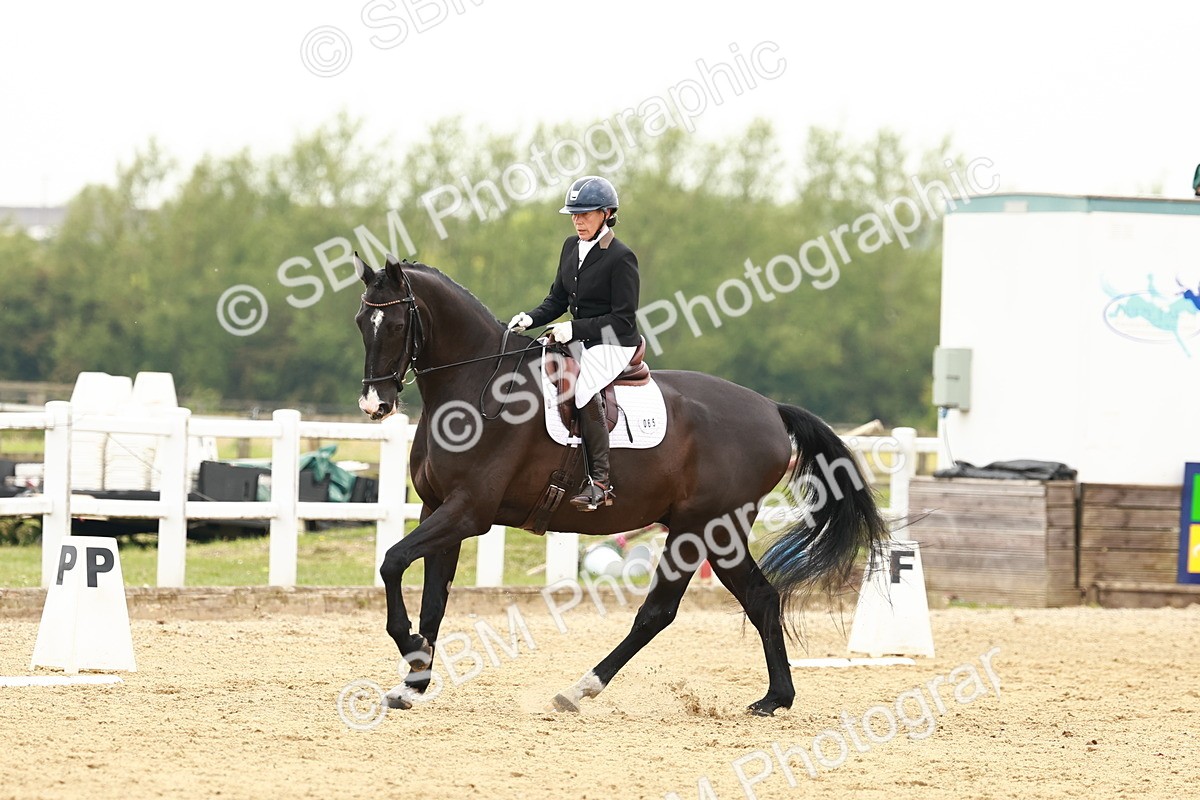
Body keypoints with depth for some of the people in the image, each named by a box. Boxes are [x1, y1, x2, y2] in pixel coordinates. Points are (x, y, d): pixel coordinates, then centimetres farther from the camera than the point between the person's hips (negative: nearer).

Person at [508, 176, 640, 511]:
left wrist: (575, 328, -22)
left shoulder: (621, 257, -14)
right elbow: (557, 300, 16)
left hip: (613, 344, -9)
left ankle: (600, 482, -30)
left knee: (585, 387, -33)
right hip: (580, 341, 9)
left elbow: (623, 319, -16)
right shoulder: (572, 247, 10)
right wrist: (530, 319, -4)